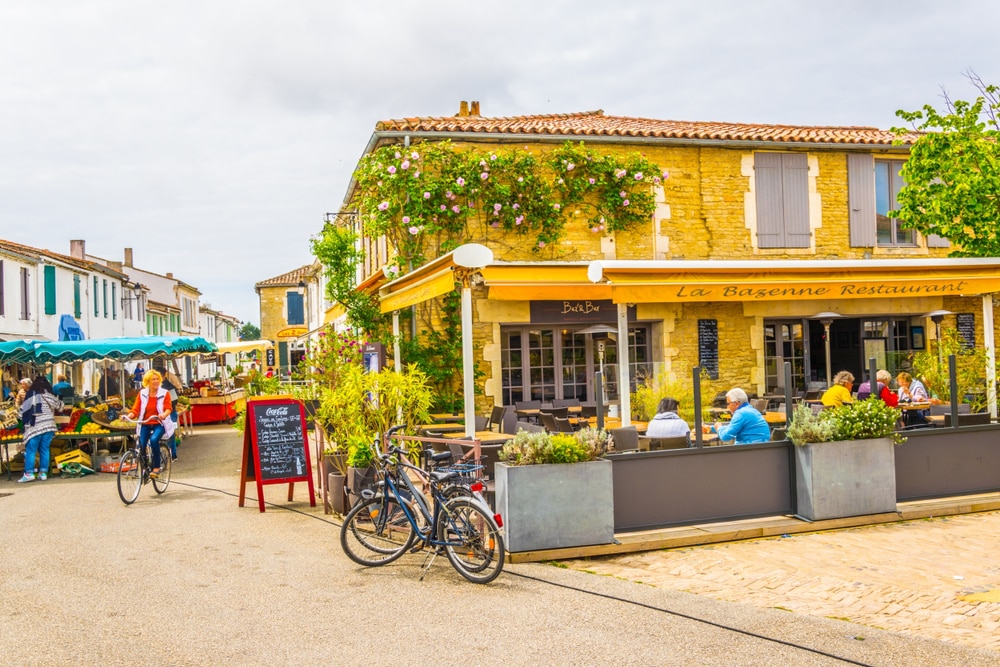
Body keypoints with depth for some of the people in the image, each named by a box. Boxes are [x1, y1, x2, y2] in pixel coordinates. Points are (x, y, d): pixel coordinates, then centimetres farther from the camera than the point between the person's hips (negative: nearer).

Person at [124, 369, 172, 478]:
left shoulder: (164, 393, -1)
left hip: (159, 424, -3)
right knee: (141, 446, -15)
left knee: (154, 440, -32)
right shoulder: (142, 394, 5)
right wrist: (129, 416, -22)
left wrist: (164, 414, -36)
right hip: (145, 424, 3)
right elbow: (135, 409, 0)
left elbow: (168, 408, -13)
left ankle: (156, 467, -19)